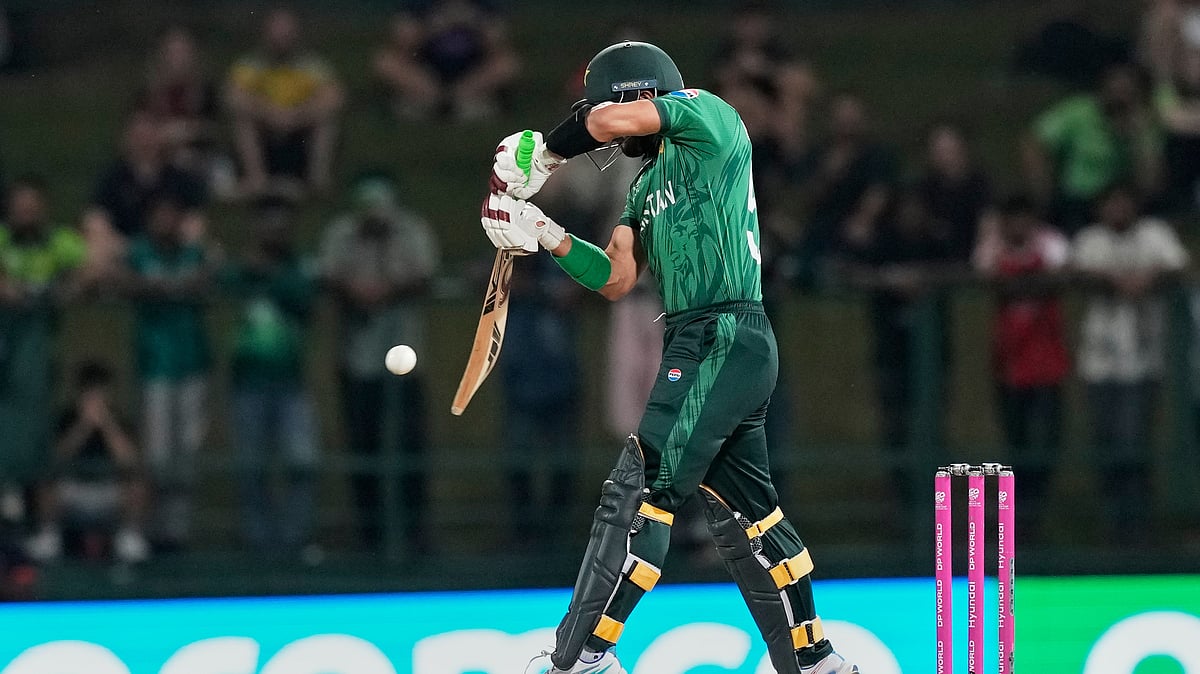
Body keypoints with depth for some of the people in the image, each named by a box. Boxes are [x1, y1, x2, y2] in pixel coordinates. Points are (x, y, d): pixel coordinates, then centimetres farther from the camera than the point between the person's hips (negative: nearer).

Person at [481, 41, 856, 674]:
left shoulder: (707, 118, -3)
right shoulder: (648, 184, 22)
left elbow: (610, 120, -17)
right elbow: (616, 280, 15)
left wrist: (546, 153, 0)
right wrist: (547, 235, 4)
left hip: (724, 342, -10)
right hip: (709, 345, 10)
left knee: (638, 491, -12)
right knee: (744, 512, 13)